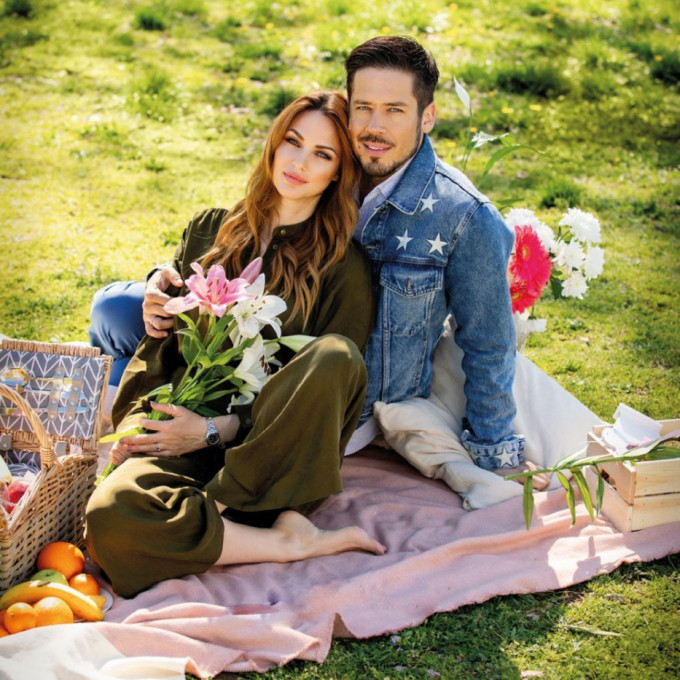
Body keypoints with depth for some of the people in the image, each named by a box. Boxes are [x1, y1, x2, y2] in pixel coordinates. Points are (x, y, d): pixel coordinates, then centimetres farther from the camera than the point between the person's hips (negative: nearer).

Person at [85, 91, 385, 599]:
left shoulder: (343, 267, 4)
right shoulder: (210, 231, 16)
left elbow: (328, 386, -3)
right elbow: (161, 341, 19)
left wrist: (216, 430, -11)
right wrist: (134, 424, 1)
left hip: (272, 457, -2)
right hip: (179, 435, 2)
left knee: (337, 354, -32)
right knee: (108, 517, -30)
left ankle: (216, 502, -24)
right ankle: (292, 543, -22)